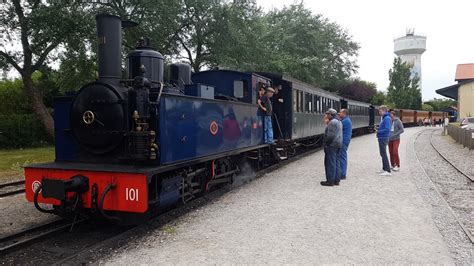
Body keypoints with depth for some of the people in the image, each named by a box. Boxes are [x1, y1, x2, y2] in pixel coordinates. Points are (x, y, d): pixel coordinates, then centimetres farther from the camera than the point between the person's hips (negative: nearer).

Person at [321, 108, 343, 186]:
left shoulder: (332, 122, -16)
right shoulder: (339, 122, 18)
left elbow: (330, 135, -22)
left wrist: (325, 143, -16)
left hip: (332, 145, -11)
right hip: (338, 145, 11)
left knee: (330, 163, -6)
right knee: (335, 162, 13)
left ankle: (330, 181, -4)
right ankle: (336, 180, 17)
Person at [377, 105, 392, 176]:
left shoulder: (387, 118, -16)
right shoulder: (384, 118, 14)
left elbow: (387, 129, -25)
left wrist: (378, 131, -15)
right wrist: (378, 129, 7)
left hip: (384, 138, -10)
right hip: (381, 138, 10)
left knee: (383, 154, -9)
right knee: (383, 154, 16)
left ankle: (388, 171, -6)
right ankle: (384, 169, 25)